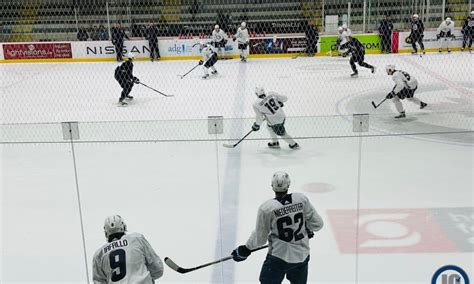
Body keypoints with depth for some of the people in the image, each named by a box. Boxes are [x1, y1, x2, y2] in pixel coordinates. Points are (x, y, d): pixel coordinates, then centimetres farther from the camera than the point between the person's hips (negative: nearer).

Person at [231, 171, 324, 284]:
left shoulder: (266, 208, -17)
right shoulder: (302, 199, -8)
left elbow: (260, 237, -7)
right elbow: (317, 224, -1)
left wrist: (246, 249, 10)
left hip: (279, 258, -4)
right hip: (302, 255, 4)